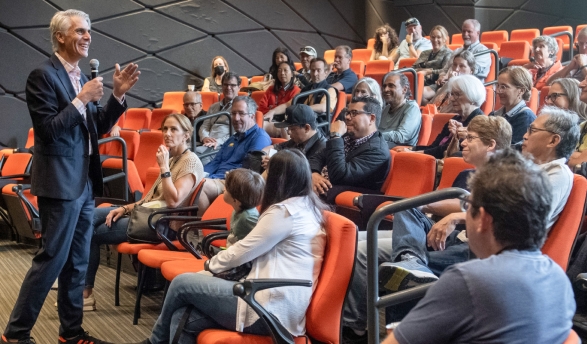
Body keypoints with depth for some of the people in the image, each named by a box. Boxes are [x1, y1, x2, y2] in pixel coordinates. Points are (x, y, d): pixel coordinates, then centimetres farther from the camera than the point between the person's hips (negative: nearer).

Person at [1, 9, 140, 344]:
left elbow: (97, 127, 15)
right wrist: (82, 99, -21)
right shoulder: (43, 75, -12)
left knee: (77, 262, 13)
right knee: (52, 259, -4)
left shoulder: (80, 76, 12)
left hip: (84, 181, 8)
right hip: (60, 182, -8)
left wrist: (118, 94, 4)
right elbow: (48, 130, -19)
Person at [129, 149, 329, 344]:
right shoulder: (308, 207, 15)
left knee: (182, 283, 2)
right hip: (279, 306, 9)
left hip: (270, 310, -9)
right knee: (182, 319, 4)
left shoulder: (285, 211, -13)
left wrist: (211, 264, 11)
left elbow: (240, 253, -8)